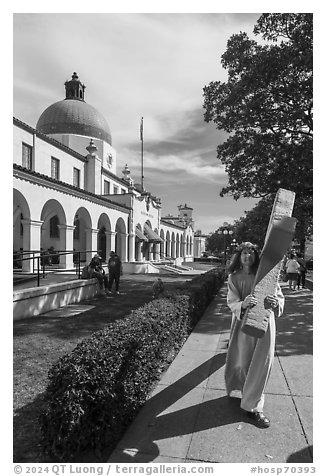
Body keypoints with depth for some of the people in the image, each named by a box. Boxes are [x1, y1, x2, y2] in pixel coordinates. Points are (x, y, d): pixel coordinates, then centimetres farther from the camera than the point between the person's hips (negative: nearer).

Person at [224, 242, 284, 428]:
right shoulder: (234, 278, -3)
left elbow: (280, 296, -2)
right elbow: (232, 303, -11)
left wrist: (276, 303, -26)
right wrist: (243, 304, -34)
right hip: (244, 323, 0)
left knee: (262, 363, 4)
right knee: (242, 361, 7)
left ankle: (253, 406, 21)